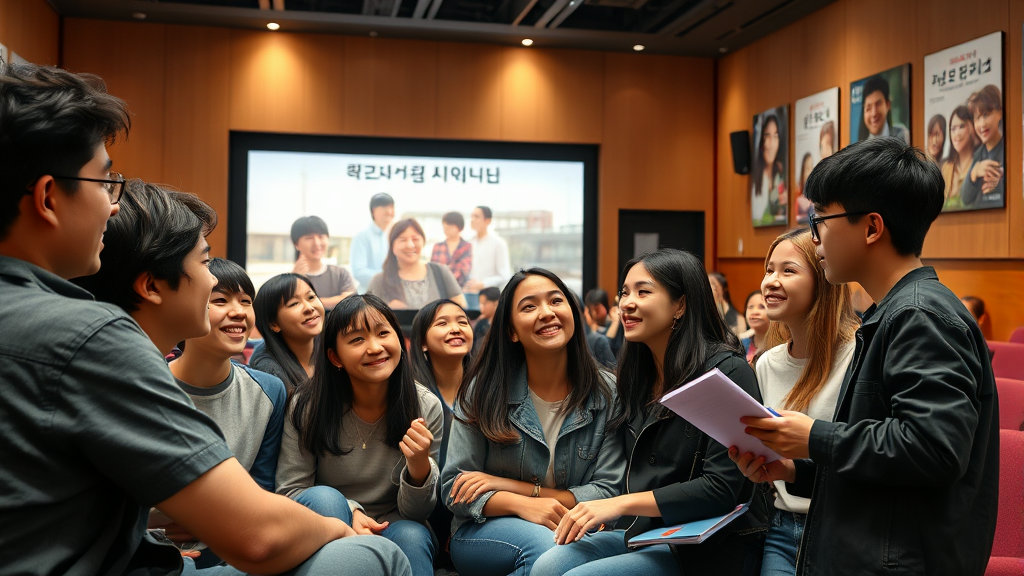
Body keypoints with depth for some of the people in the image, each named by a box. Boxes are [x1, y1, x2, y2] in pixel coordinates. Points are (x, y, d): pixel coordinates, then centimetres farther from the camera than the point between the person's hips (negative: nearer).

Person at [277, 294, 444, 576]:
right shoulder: (306, 407, -12)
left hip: (390, 529, -1)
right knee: (324, 498, -30)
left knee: (411, 536, -33)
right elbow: (288, 491, -7)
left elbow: (415, 514, -7)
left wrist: (420, 466, -30)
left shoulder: (426, 407, -10)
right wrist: (349, 512, -25)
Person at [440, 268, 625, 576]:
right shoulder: (484, 390, -4)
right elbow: (454, 487, -4)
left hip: (570, 529, 1)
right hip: (482, 533, -1)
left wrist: (515, 486, -14)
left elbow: (609, 490, -6)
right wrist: (521, 505, -24)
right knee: (544, 542, -35)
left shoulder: (607, 393, -3)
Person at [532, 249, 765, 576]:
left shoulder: (727, 373, -11)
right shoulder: (637, 376, 12)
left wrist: (622, 504, -19)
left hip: (711, 546, -6)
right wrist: (598, 512, -2)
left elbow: (721, 488, -18)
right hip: (640, 531, 6)